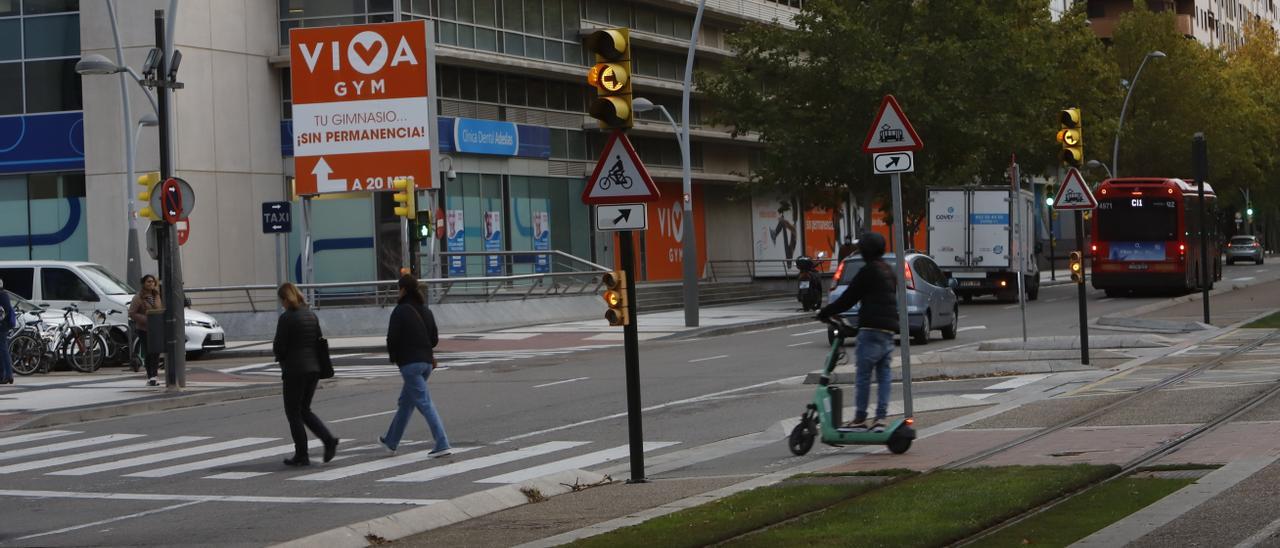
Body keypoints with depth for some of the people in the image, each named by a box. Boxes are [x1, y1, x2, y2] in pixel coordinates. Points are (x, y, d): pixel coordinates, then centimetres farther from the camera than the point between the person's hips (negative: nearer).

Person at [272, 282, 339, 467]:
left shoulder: (286, 318, -14)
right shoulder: (312, 316, 8)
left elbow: (279, 347, -14)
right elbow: (319, 342, 12)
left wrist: (276, 351, 8)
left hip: (295, 370, -7)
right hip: (313, 367, 7)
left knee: (293, 412, 5)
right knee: (304, 410, 18)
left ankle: (301, 455, 5)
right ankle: (329, 440, 1)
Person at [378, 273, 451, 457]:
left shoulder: (400, 311, -11)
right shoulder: (425, 311, 10)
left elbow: (392, 339, -12)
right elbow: (435, 339, 12)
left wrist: (394, 357, 6)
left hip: (409, 362, -8)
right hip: (426, 361, 8)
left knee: (424, 403, -10)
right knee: (405, 402, 20)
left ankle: (442, 445, -17)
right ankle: (391, 441, 34)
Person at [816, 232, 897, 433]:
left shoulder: (868, 271, -10)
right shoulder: (889, 271, 17)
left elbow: (848, 298, -7)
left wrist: (824, 312, 3)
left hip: (871, 329, -8)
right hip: (889, 329, 8)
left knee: (863, 375, -1)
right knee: (884, 374, 7)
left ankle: (860, 418, 3)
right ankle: (881, 418, 2)